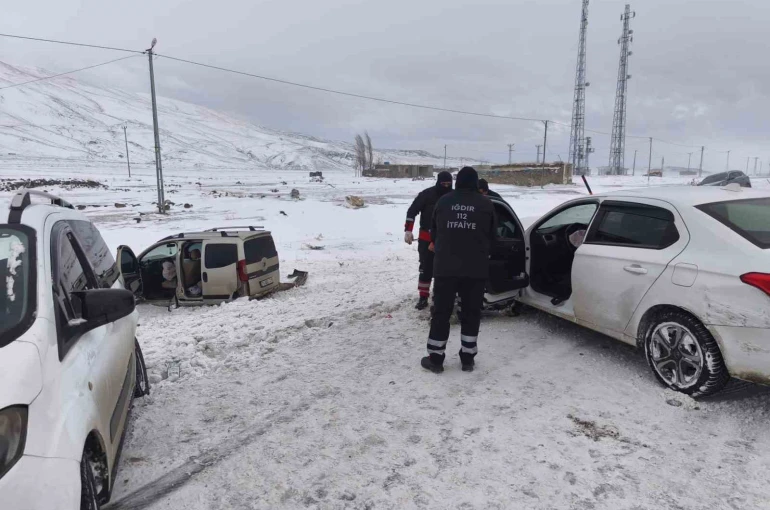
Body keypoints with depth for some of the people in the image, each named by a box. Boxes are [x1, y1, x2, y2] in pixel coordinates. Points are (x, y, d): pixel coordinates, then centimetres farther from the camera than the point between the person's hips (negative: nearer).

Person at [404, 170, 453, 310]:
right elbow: (412, 211, -10)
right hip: (427, 238, -3)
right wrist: (408, 230, -18)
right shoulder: (427, 194, -11)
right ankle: (423, 297, 7)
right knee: (426, 268, 1)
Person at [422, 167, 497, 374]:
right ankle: (467, 359, 17)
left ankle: (435, 359, 12)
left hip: (445, 267, 0)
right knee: (471, 313, 12)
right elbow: (493, 237, 8)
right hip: (476, 269, 0)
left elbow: (434, 233, 12)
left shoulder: (444, 201, 2)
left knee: (441, 312, 8)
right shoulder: (486, 205, 0)